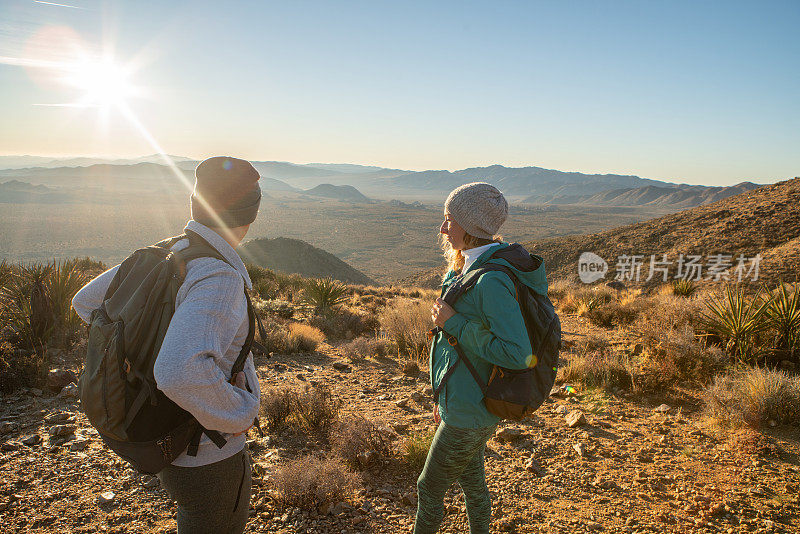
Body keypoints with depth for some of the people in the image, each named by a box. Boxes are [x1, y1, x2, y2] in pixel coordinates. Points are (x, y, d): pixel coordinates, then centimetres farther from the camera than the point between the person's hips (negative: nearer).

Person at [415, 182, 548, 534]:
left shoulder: (493, 281, -27)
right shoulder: (467, 269, 4)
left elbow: (517, 354, -29)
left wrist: (453, 323, -25)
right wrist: (444, 398, 19)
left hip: (470, 412, -9)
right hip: (463, 401, 9)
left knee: (429, 489, 9)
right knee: (471, 482, 24)